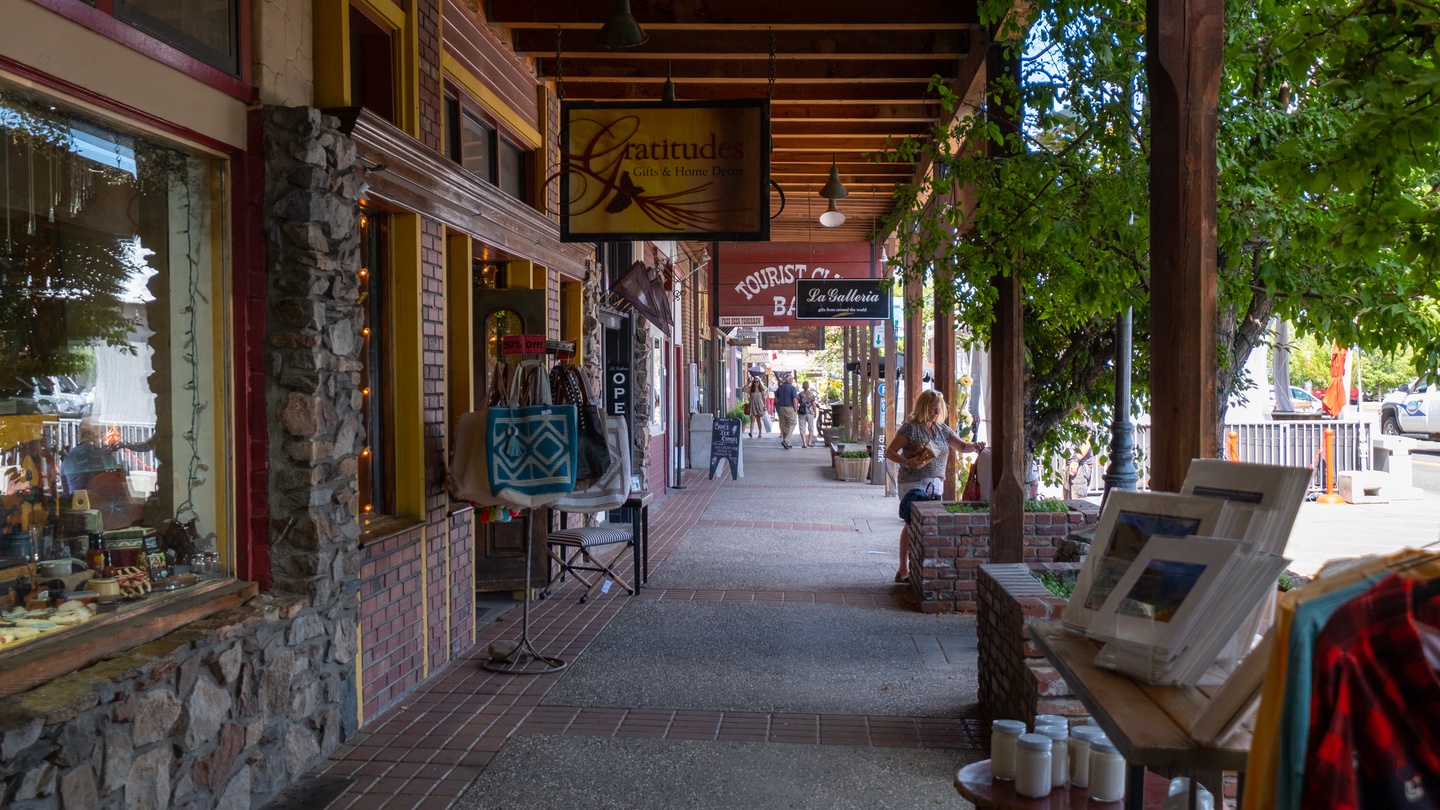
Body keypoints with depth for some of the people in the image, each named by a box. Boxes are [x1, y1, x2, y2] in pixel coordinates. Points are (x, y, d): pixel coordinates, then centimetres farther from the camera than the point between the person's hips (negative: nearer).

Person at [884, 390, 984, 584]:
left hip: (935, 485, 6)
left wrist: (974, 446, -7)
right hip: (913, 484, -6)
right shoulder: (911, 427, -6)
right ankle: (904, 570, -4)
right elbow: (889, 452, -7)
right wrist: (907, 462, -23)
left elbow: (962, 446, 15)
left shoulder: (942, 429, 13)